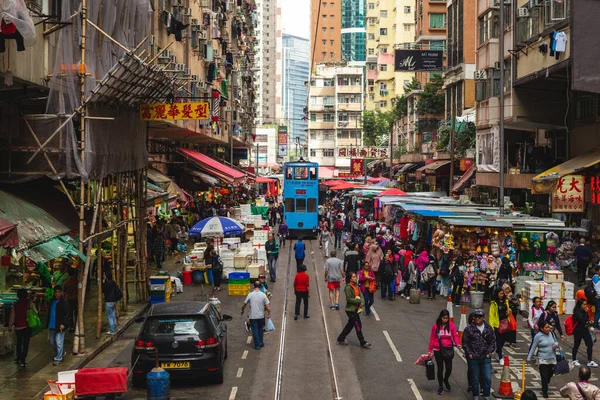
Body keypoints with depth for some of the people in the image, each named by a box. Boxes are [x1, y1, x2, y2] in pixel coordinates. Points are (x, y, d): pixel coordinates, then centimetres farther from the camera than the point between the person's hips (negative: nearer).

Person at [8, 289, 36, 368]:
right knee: (26, 343, 3)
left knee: (19, 343, 22)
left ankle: (18, 358, 31)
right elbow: (35, 313, -7)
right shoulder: (30, 303, -9)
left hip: (18, 327, 2)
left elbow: (12, 317, 1)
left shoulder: (15, 305, -4)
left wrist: (10, 326, 12)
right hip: (28, 327, -2)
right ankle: (22, 361, -3)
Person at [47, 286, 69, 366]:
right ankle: (61, 353, 35)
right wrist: (48, 325, 17)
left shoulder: (63, 302, -9)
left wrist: (63, 324, -22)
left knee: (59, 343, -6)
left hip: (59, 326, -8)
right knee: (52, 342, 15)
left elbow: (66, 314, -14)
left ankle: (58, 359, 1)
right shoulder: (52, 301, 12)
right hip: (52, 326, 8)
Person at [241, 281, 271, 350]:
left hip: (253, 316, -2)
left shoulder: (250, 294, -8)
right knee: (260, 329, 20)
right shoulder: (263, 295, -7)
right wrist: (269, 313, 6)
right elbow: (267, 305, -8)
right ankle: (261, 343, 28)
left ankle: (257, 345, 7)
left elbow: (244, 304, 2)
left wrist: (242, 310, 20)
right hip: (261, 316, 2)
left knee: (255, 331, 6)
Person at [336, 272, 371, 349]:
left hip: (356, 309, 9)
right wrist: (359, 301, -18)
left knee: (350, 325, 17)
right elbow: (349, 299, -19)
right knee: (358, 326, -4)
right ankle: (363, 343, 4)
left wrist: (362, 302, -12)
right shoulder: (348, 287, -15)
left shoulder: (356, 286, 10)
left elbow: (361, 295, 7)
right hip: (351, 310, -9)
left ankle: (340, 339, 28)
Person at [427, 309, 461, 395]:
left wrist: (457, 343, -23)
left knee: (449, 368, -1)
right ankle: (440, 387, 23)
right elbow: (432, 338, 1)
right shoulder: (436, 326, -5)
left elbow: (455, 335, -4)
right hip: (438, 350, 0)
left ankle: (446, 380, 33)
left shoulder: (451, 325, -3)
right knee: (440, 369, 7)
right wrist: (429, 350, 2)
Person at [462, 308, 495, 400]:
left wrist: (489, 352, 0)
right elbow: (465, 342, -1)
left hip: (486, 358, 2)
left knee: (487, 378, 0)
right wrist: (469, 353, -7)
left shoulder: (488, 328, 3)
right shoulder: (469, 329, -4)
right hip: (473, 358, -2)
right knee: (475, 378, 7)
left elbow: (493, 341, 10)